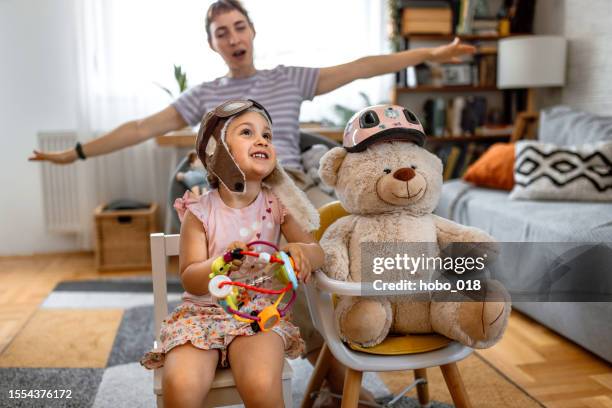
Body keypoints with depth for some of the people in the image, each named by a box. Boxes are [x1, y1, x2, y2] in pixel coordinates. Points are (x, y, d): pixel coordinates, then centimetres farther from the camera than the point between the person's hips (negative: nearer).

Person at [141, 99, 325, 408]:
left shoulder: (277, 205, -2)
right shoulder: (200, 211, -7)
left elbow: (317, 252, -1)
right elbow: (190, 280, -8)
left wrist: (301, 251, -25)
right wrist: (221, 263, -30)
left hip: (259, 311, 1)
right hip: (203, 312, 0)